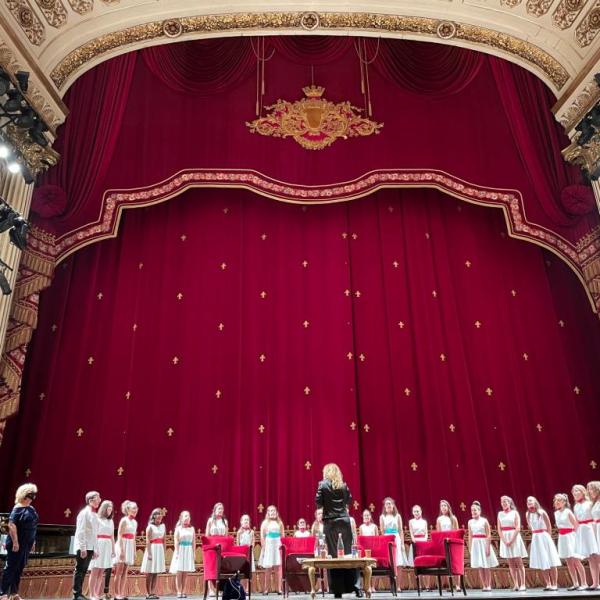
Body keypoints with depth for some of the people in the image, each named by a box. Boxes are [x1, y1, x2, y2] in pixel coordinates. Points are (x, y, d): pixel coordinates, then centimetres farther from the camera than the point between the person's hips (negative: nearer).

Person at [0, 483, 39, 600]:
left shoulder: (31, 509, 11)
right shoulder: (18, 508, -14)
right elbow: (11, 525, -21)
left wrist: (33, 541, 18)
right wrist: (15, 542, -24)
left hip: (26, 545, 8)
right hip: (17, 544, -8)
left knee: (19, 569, 13)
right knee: (10, 568, -1)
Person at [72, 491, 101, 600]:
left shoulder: (94, 514, 14)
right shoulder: (84, 513, -11)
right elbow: (80, 532, -16)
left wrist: (95, 549, 15)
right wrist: (83, 548, -19)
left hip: (90, 547, 8)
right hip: (83, 547, -8)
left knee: (83, 571, 10)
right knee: (79, 570, -2)